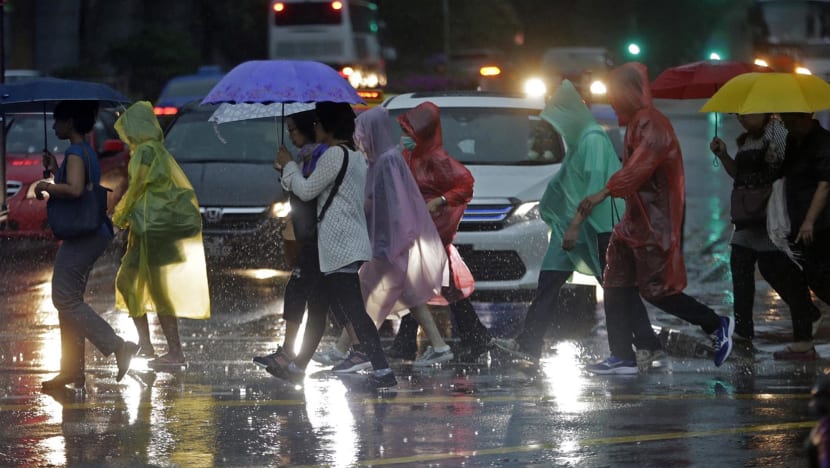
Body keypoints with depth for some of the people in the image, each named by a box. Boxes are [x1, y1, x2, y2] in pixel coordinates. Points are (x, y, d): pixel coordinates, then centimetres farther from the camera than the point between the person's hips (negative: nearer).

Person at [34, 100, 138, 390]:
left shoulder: (76, 154, -13)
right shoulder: (87, 152, 18)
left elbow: (74, 190, -29)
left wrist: (45, 186, -14)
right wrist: (55, 171, 19)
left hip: (82, 235, -10)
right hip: (91, 235, 10)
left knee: (65, 298, -11)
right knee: (69, 299, 12)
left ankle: (119, 347, -18)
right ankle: (72, 370, 13)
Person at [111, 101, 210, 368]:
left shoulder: (147, 152, -14)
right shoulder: (152, 151, 15)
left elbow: (136, 188, -13)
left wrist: (119, 216, 0)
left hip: (156, 230, -10)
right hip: (145, 230, 10)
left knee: (157, 289, -8)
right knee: (126, 281, 16)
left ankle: (175, 353, -7)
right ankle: (145, 344, 20)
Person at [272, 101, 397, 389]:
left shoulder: (335, 155, -12)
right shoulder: (357, 158, 19)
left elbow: (306, 190, -9)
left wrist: (288, 166, 7)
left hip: (340, 248, -11)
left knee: (353, 311, -14)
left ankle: (382, 370, -19)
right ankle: (298, 366, 24)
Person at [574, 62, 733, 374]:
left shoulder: (652, 125, -17)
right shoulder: (635, 123, 16)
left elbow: (638, 169, -29)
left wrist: (603, 194, -35)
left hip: (654, 225, -10)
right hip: (635, 221, 10)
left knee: (655, 289, -9)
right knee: (617, 287, 5)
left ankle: (717, 326, 5)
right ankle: (623, 358, 6)